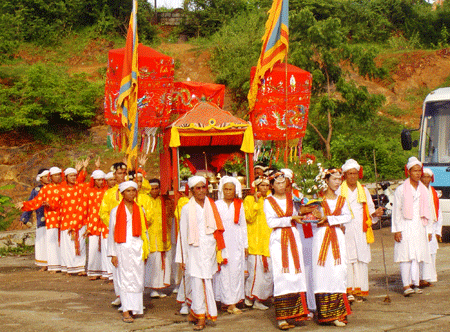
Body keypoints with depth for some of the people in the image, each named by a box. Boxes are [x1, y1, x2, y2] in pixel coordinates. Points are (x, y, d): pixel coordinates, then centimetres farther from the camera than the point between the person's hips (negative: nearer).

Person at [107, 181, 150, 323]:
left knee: (138, 278, 2)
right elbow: (112, 233, 3)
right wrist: (113, 253, -1)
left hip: (137, 248, 3)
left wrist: (145, 250, 12)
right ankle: (126, 311, -7)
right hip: (122, 248, -3)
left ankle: (134, 308, 13)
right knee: (125, 278, -6)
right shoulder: (116, 211, 3)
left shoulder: (140, 210, 12)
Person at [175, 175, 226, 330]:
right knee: (198, 282, -5)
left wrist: (219, 252, 8)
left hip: (210, 248, 3)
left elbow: (217, 229, 12)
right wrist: (182, 257, 1)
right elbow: (183, 233, 3)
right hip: (195, 249, -3)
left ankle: (194, 313, 14)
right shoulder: (187, 209, 2)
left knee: (207, 281, 1)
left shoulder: (211, 206, 11)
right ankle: (201, 317, 3)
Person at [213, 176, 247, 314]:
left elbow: (243, 225, 13)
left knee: (236, 270, -3)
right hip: (222, 241, -2)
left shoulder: (239, 205, 10)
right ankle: (230, 303, -2)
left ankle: (232, 301, 1)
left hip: (236, 242, 2)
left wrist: (245, 244, 11)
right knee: (224, 271, -5)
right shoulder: (217, 205, 4)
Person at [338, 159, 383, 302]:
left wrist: (376, 213, -5)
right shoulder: (339, 191, 5)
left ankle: (360, 290, 2)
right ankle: (348, 291, -6)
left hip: (361, 231, 3)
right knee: (347, 259, -9)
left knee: (362, 260, -1)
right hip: (345, 230, -3)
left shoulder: (364, 190, 15)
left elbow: (370, 209, 16)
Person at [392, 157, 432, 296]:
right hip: (405, 226, -4)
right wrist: (396, 230, -8)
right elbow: (396, 210, -2)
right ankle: (406, 285, -11)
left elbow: (426, 211, 18)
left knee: (417, 256, 2)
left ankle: (415, 284, 5)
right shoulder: (401, 189, -1)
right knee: (406, 255, -10)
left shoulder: (423, 190, 13)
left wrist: (426, 230, 14)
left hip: (418, 226, 4)